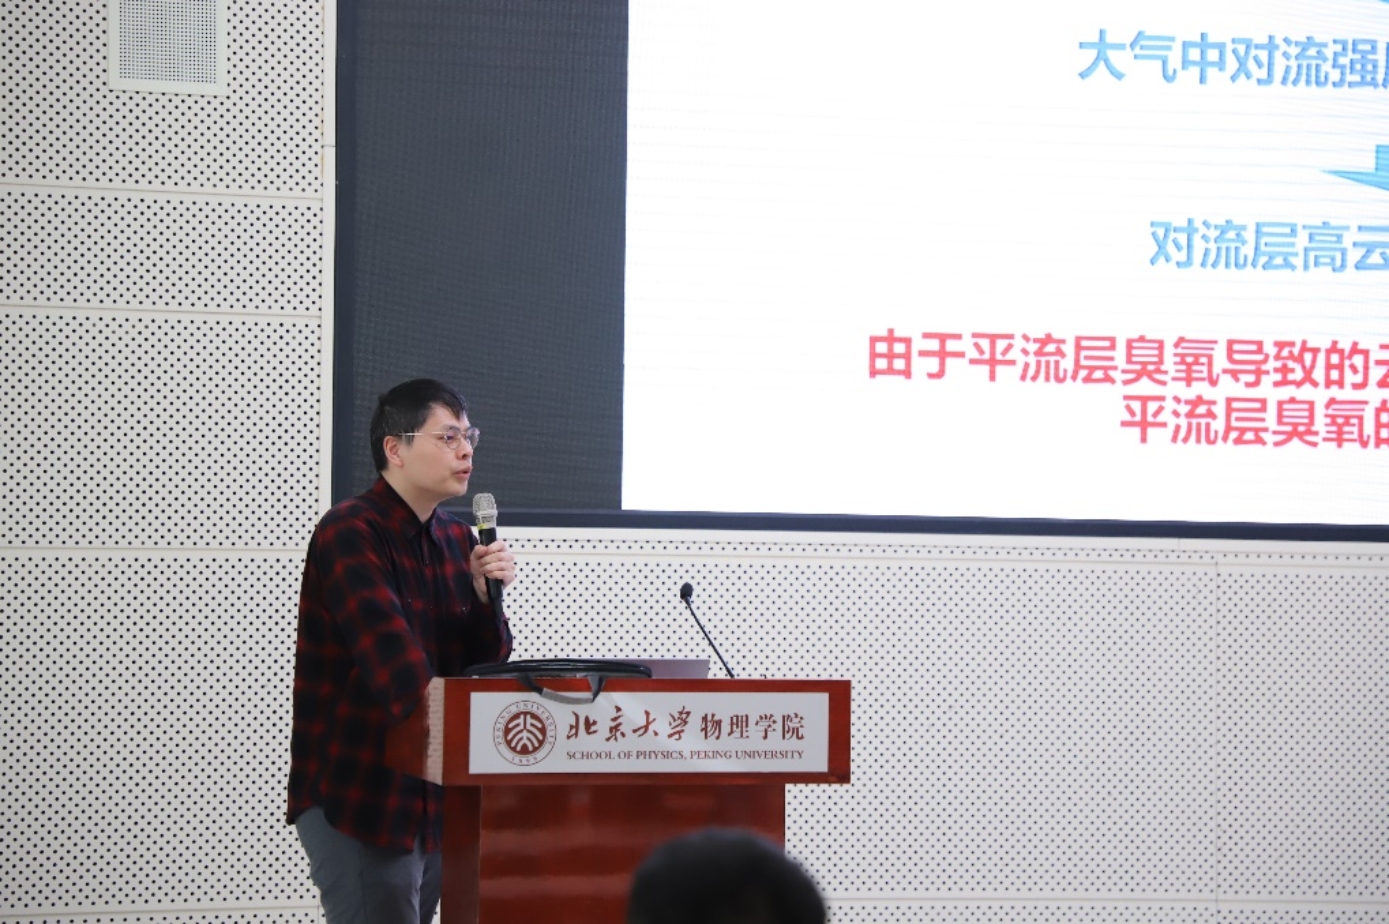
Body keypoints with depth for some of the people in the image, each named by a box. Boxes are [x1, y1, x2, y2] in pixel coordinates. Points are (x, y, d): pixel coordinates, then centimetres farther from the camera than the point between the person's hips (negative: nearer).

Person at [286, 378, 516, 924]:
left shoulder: (458, 543, 12)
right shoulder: (349, 533, -12)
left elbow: (486, 666, 11)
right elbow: (389, 655, -25)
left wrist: (485, 595, -7)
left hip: (434, 798, 7)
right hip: (357, 804, -7)